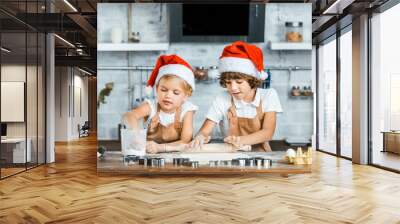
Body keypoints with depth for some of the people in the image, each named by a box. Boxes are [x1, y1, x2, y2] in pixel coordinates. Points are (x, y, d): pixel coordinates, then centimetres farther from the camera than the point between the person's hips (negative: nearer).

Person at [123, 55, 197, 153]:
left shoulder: (186, 111, -12)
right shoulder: (150, 106, -12)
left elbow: (186, 142, -21)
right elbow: (129, 116, -31)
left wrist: (160, 147, -35)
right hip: (148, 154, 1)